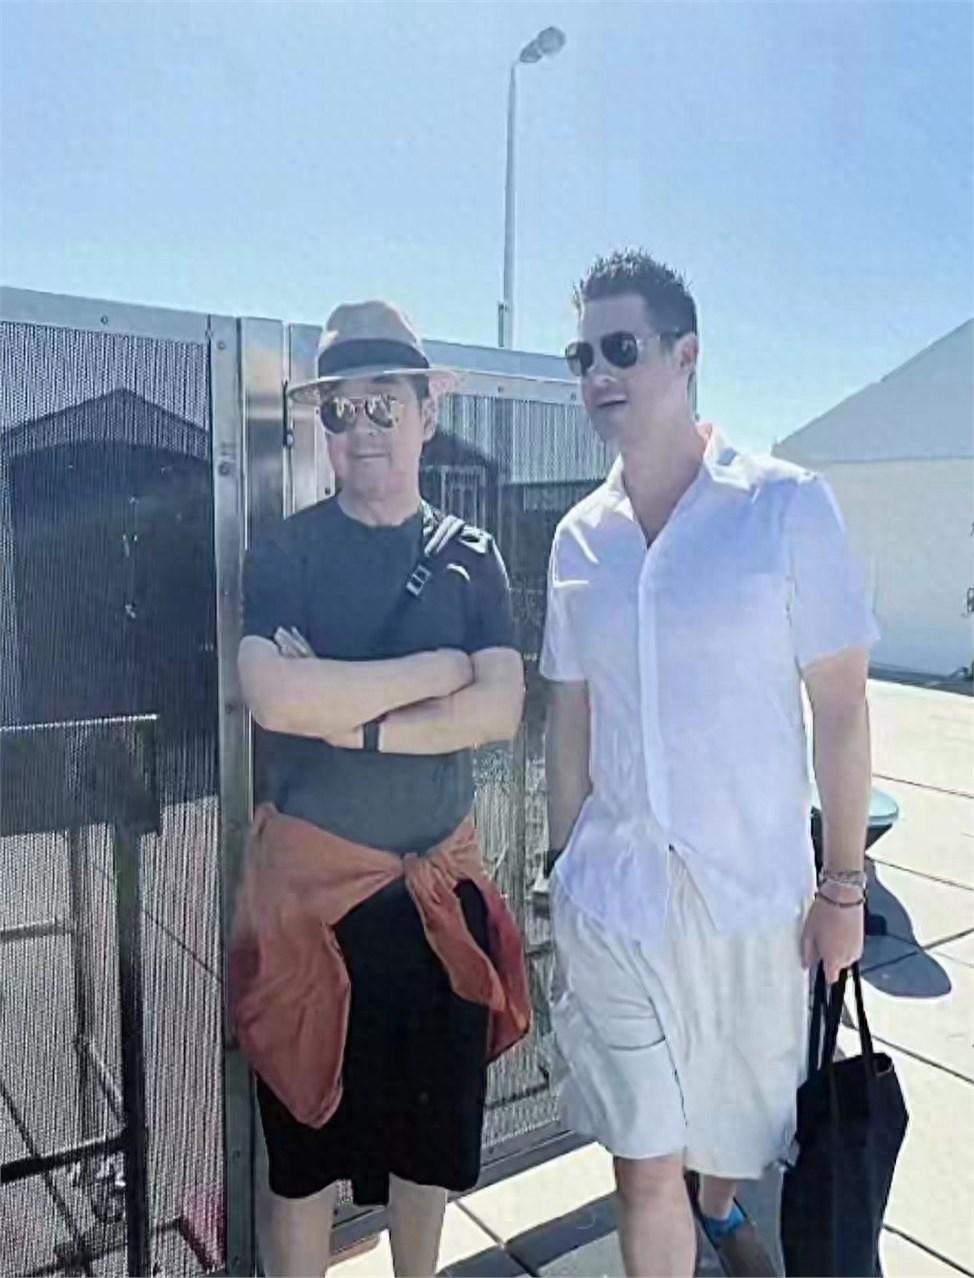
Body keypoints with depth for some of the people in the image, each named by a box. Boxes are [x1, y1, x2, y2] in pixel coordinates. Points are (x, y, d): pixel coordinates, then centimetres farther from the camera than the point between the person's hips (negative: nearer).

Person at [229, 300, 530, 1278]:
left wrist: (352, 717, -19)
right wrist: (439, 667, -15)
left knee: (431, 1123, 19)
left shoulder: (470, 556, 3)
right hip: (310, 878, -3)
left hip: (440, 883, 3)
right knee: (304, 1134, 12)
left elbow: (500, 710, -10)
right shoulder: (284, 552, -5)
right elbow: (274, 699, -22)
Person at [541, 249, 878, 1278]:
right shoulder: (580, 536, 2)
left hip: (753, 890, -1)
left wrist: (844, 885, -5)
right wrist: (560, 870, 8)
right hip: (613, 893, 1)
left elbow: (840, 705, -6)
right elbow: (571, 718, 7)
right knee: (643, 1165, 6)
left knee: (741, 1111, 22)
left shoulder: (786, 505, -8)